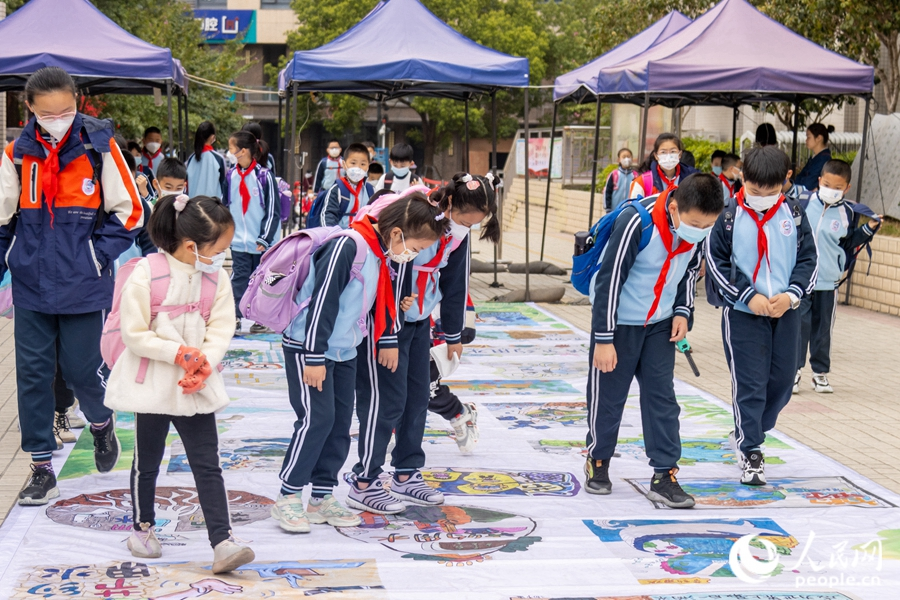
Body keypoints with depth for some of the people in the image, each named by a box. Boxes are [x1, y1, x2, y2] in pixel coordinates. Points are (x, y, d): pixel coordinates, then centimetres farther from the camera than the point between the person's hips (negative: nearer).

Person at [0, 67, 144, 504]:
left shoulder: (99, 148, -7)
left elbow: (128, 212, -1)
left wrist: (98, 255, -9)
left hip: (83, 287, -3)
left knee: (82, 368, 3)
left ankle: (101, 424, 37)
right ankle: (41, 469, 16)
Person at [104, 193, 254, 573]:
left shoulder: (217, 278, -2)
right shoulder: (146, 274, -16)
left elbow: (222, 330, -1)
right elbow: (134, 333, -14)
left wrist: (204, 365, -17)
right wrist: (178, 352, -20)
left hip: (196, 385, 3)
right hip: (151, 384, -3)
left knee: (208, 465, -2)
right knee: (147, 462, 14)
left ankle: (222, 543, -5)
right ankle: (142, 528, 35)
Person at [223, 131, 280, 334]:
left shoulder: (264, 176, -10)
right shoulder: (230, 176, 4)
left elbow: (273, 210, -9)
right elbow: (225, 207, 14)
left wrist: (265, 238, -11)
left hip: (262, 242, -3)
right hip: (239, 241, 3)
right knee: (239, 279, 3)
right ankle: (235, 316, 6)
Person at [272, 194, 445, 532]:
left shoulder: (385, 257, 5)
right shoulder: (347, 247, -24)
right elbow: (322, 303, -24)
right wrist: (313, 357, -22)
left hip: (345, 351, 9)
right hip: (307, 347, -9)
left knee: (341, 422, 7)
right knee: (316, 419, -11)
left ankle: (322, 498, 16)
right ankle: (288, 498, 0)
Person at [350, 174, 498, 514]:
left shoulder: (458, 234, 0)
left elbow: (456, 284, 12)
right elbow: (392, 281, -25)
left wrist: (453, 335, 17)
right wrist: (388, 340, -22)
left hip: (418, 320, 8)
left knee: (418, 396, 11)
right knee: (386, 398, -7)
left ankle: (406, 475, 24)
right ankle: (363, 484, 2)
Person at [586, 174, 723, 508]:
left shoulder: (698, 225, -11)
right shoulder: (636, 222, -31)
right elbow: (609, 280, -25)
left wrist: (682, 311, -1)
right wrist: (604, 339, -21)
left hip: (660, 323, 5)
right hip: (618, 320, -5)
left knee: (662, 396, 2)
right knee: (608, 394, 7)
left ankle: (664, 476, 8)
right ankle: (597, 462, 28)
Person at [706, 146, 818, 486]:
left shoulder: (793, 214, 2)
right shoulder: (729, 216, -7)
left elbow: (808, 258, 4)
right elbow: (717, 262, -6)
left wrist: (791, 295, -12)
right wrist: (749, 296, -15)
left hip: (787, 312, 4)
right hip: (742, 314, -4)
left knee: (782, 381, 11)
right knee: (749, 383, -3)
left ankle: (748, 434, 33)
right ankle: (750, 452, 10)